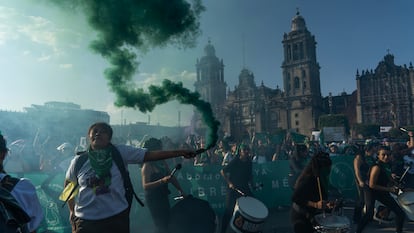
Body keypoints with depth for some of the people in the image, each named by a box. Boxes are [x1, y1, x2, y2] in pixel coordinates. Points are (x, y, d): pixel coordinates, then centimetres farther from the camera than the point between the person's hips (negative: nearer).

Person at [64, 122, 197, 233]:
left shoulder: (120, 152, -6)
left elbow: (150, 155, -12)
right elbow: (69, 184, 16)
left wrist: (180, 152, -18)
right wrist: (72, 211, 11)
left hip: (117, 217, -1)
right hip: (86, 220, 1)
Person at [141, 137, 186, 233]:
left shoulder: (163, 162, 5)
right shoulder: (147, 166, -15)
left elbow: (171, 177, 12)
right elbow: (145, 186, -23)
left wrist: (181, 190, 7)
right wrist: (162, 181, -33)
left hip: (163, 196, 7)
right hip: (153, 199, -7)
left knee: (168, 222, 11)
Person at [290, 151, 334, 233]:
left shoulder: (320, 178, 2)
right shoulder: (307, 179, -24)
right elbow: (295, 198, -27)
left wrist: (326, 204, -4)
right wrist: (315, 204, -31)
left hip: (312, 215, 8)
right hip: (301, 216, -8)